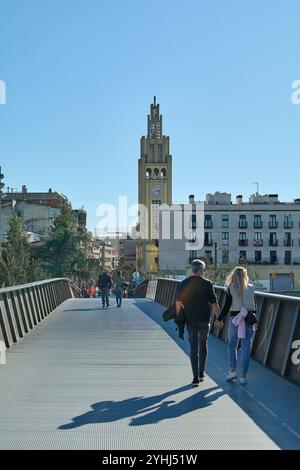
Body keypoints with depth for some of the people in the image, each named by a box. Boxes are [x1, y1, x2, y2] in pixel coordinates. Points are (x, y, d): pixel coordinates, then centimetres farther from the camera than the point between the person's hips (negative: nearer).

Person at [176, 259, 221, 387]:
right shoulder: (207, 284, -6)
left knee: (193, 348, 0)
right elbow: (214, 303, -6)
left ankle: (196, 377, -6)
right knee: (203, 345, 18)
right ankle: (201, 373, 27)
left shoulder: (183, 284, 1)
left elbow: (178, 302, 4)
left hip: (190, 320, 1)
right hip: (204, 319, -1)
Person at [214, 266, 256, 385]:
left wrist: (219, 319, -1)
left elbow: (227, 306, -8)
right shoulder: (251, 288, 4)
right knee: (246, 348, 5)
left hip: (235, 319, -2)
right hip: (249, 319, 2)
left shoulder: (230, 288, -4)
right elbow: (254, 305, 7)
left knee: (232, 345, 16)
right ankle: (243, 376, 6)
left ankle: (232, 371, 7)